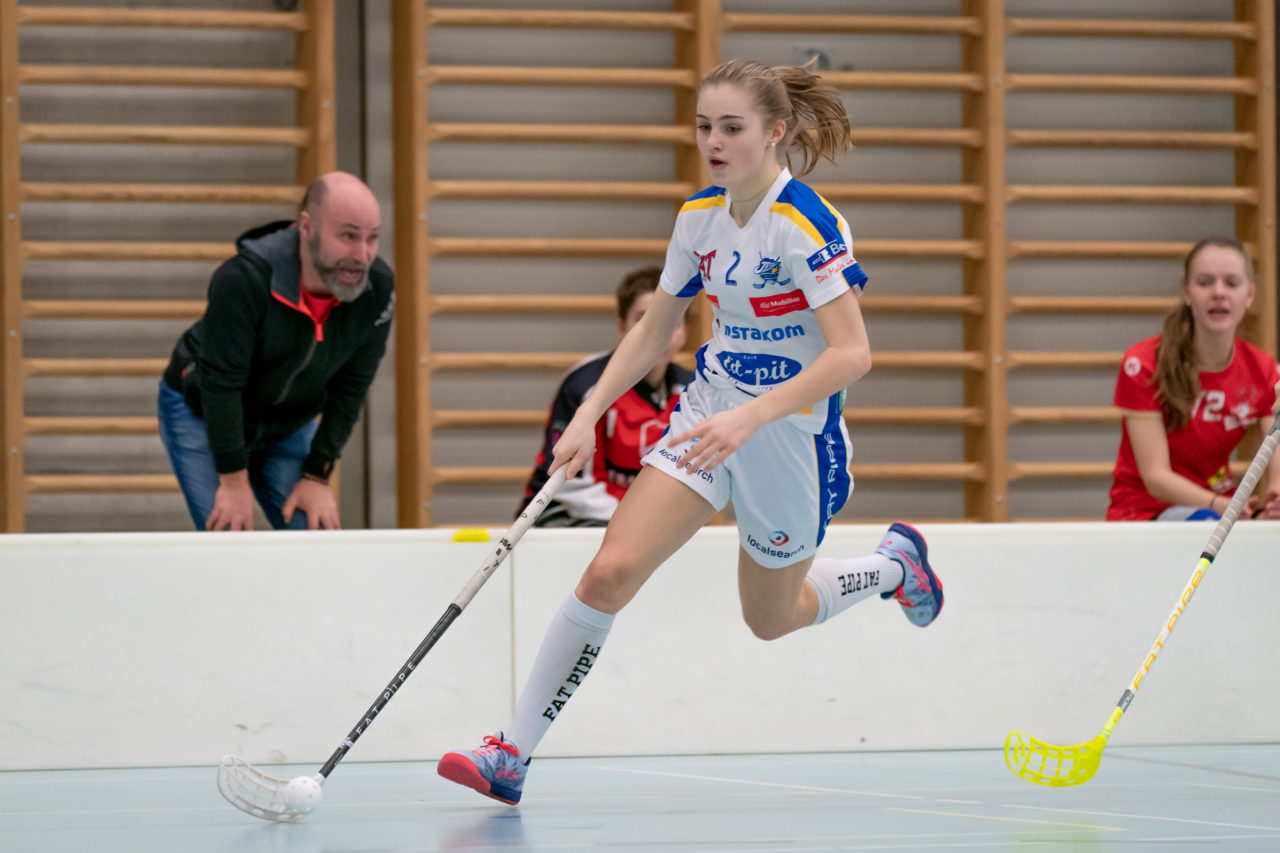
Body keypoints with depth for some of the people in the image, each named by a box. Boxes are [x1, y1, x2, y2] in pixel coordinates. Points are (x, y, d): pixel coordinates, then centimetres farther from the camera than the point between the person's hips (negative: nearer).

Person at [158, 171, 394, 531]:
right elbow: (221, 384, -27)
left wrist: (317, 476, -7)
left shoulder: (377, 288, -20)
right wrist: (234, 481, -22)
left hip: (289, 427, 4)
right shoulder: (242, 280, -34)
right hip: (201, 417, -4)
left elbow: (350, 389, -9)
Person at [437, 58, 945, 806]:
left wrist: (749, 418, -35)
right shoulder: (700, 217, 0)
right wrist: (588, 416, -1)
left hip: (793, 430, -5)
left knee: (771, 618, 15)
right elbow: (654, 331, 11)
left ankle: (893, 564, 45)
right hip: (710, 415, 5)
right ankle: (513, 755, -9)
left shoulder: (807, 225, -21)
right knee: (610, 573, -13)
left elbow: (853, 355, -27)